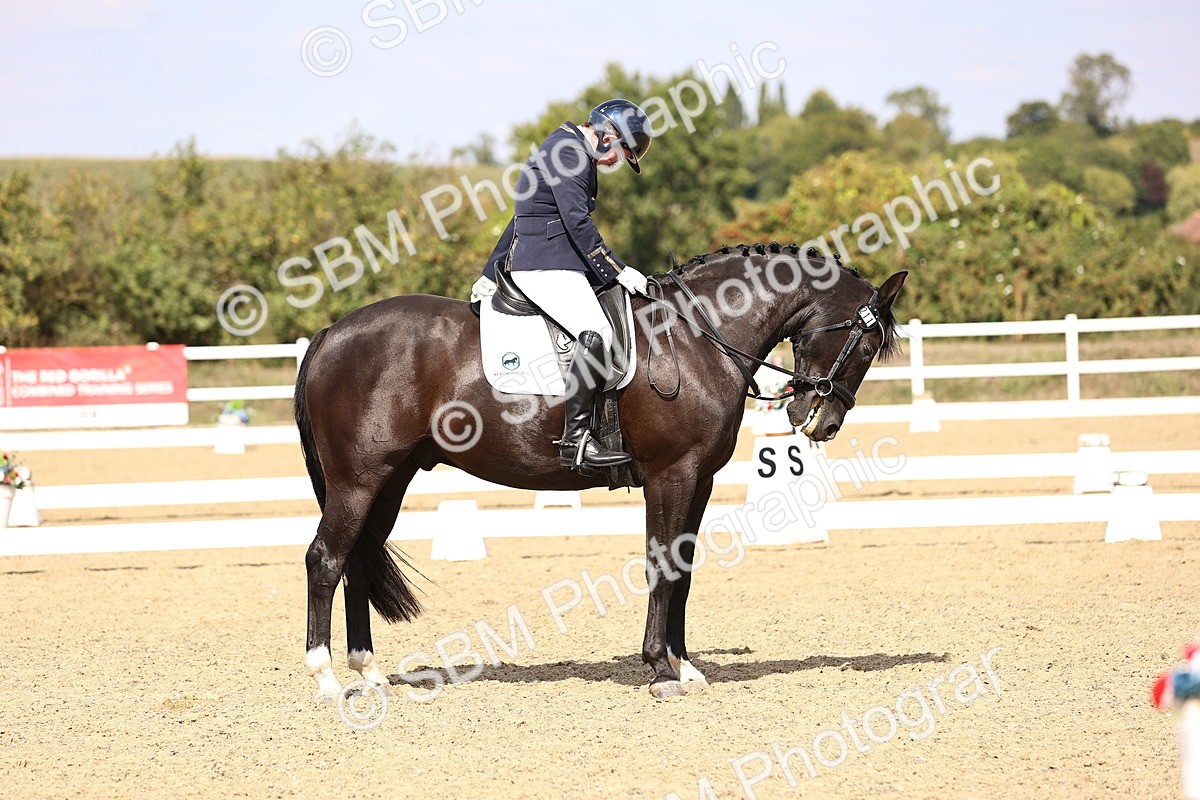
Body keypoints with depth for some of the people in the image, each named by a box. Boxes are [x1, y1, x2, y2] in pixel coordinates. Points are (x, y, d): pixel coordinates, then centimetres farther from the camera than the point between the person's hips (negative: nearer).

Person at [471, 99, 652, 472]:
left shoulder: (564, 150, 25)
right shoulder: (570, 151, -9)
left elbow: (521, 218, 28)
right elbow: (577, 221, -19)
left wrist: (492, 273, 30)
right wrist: (617, 270, -17)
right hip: (546, 266, -11)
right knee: (596, 332, -28)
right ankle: (575, 440, -32)